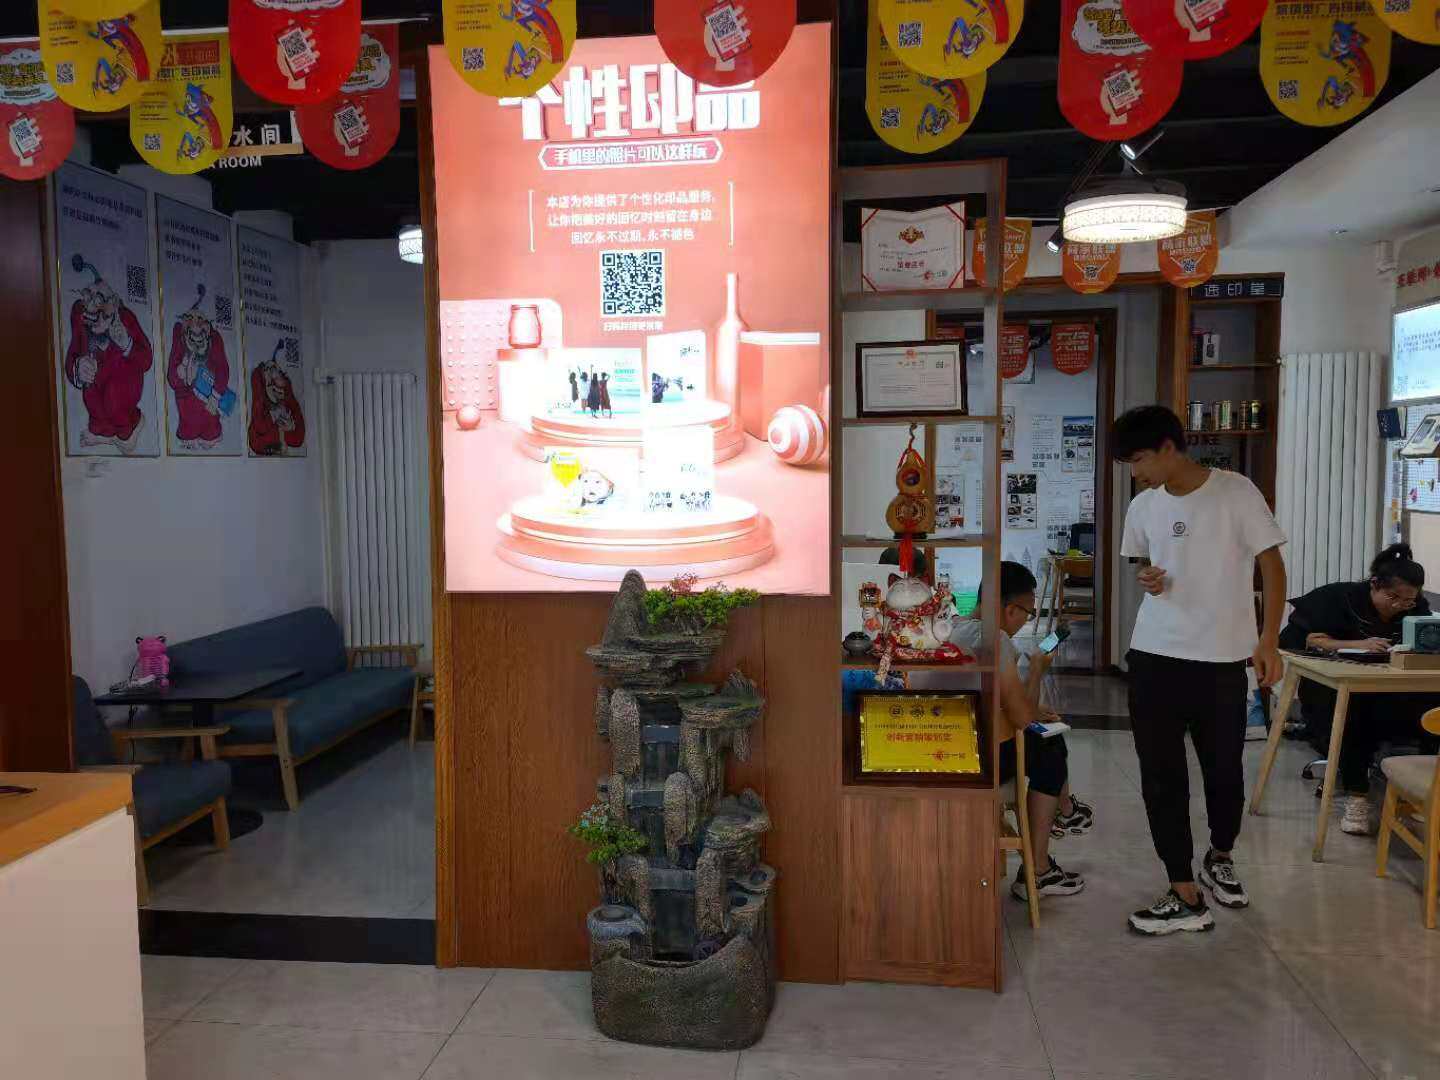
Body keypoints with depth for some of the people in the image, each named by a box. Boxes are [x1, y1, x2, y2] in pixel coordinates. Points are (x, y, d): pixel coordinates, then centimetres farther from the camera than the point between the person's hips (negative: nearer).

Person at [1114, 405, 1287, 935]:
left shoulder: (1236, 493, -8)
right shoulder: (1143, 507, 5)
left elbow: (1272, 565, -4)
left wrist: (1268, 640, -10)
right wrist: (1149, 579, -4)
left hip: (1222, 659, -3)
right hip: (1154, 657, 4)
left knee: (1224, 769, 12)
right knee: (1161, 776, 2)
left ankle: (1219, 857, 40)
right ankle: (1185, 895, 11)